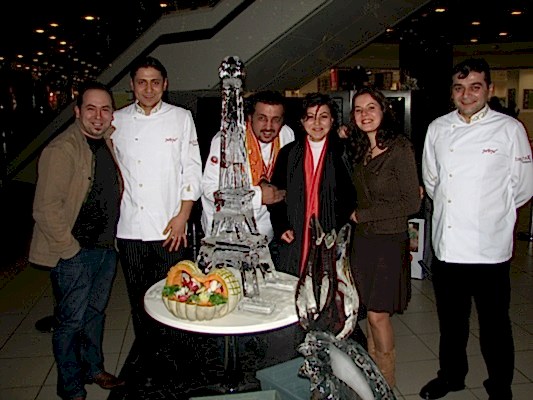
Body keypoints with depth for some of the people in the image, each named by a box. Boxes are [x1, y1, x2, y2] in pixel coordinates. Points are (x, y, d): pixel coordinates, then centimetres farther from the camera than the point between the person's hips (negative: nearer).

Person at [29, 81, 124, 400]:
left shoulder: (109, 143, 7)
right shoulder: (61, 150, -17)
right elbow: (46, 209, -20)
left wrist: (113, 238, 12)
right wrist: (69, 248, -16)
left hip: (107, 247, 7)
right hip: (75, 253, -7)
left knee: (96, 312, 21)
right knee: (72, 320, 6)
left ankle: (93, 368, 40)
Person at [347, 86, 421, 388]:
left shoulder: (400, 149, -13)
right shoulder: (360, 150, 8)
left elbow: (412, 203, -13)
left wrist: (363, 214, -11)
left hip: (389, 240, -6)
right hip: (362, 238, 6)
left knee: (378, 314, 0)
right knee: (370, 311, 13)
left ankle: (387, 385, 21)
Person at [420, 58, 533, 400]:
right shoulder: (438, 129, 5)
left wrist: (490, 210, 8)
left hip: (490, 248, -3)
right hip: (446, 244, 4)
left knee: (494, 324, 10)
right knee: (451, 319, 20)